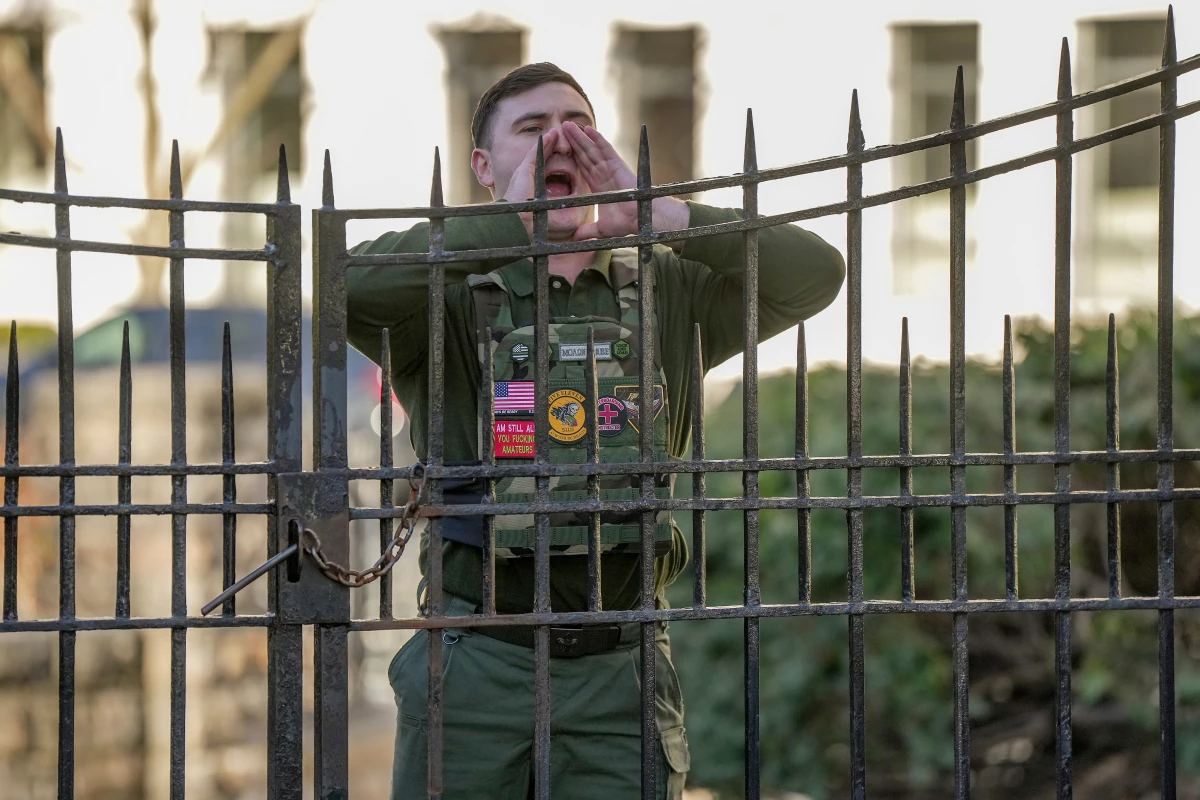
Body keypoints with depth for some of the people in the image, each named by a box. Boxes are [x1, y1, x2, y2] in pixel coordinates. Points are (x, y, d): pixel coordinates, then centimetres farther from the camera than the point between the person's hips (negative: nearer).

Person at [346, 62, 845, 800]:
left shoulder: (666, 296, 11)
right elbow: (355, 289, -20)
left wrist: (654, 212, -10)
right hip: (477, 660, -2)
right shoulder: (449, 302, 2)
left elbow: (816, 273, -2)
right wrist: (512, 222, -17)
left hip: (620, 663, 2)